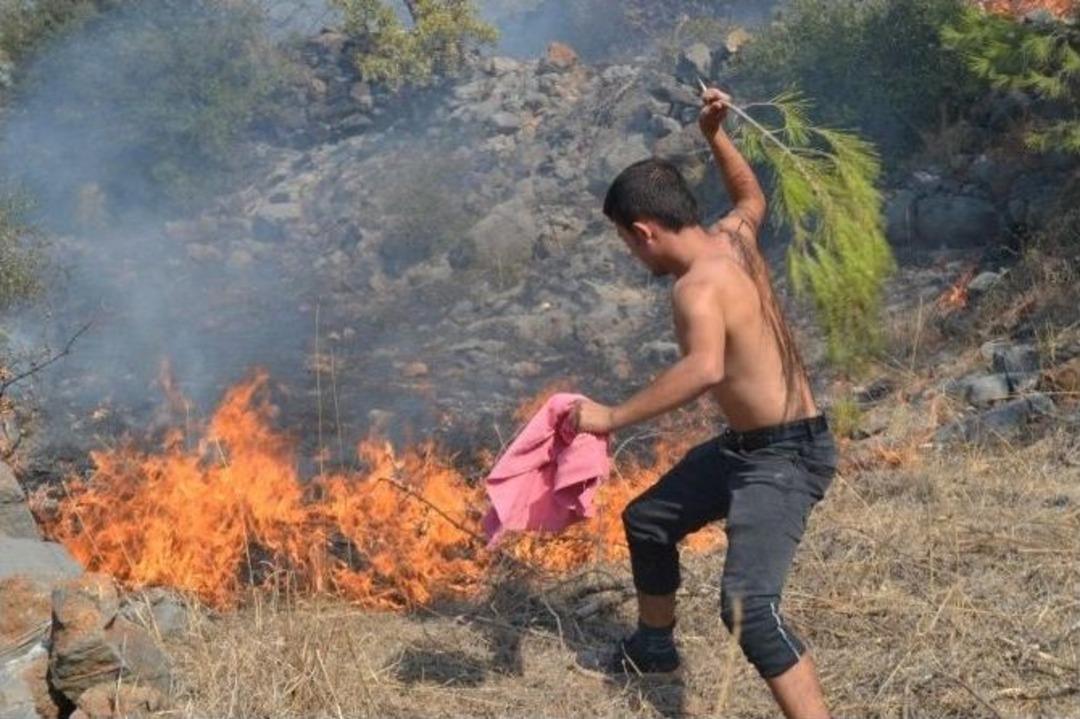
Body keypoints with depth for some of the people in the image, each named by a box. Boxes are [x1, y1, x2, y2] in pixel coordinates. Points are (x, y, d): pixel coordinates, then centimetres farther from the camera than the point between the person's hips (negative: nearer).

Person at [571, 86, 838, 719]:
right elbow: (753, 198, 28)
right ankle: (654, 646, 47)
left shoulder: (700, 285, -25)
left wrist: (613, 418, -40)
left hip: (787, 457, -10)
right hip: (747, 446, 10)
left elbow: (705, 369, -45)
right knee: (649, 520, 26)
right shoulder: (733, 239, 2)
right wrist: (717, 136, 19)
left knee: (748, 607, -25)